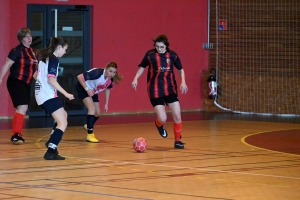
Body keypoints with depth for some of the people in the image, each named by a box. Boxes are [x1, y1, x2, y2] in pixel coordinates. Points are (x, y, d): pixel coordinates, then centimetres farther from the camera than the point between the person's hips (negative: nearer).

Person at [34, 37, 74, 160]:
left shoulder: (44, 57, 15)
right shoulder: (54, 60, -12)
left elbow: (36, 75, 26)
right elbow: (51, 80, -22)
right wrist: (66, 94, -20)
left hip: (41, 94, 10)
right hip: (49, 96, -10)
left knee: (63, 116, 27)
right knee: (63, 123, -13)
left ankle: (51, 142, 24)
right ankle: (51, 152, -25)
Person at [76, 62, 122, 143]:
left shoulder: (111, 79, -16)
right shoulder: (97, 73, -36)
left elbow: (107, 89, 6)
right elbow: (79, 77, -34)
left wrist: (106, 104, 6)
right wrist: (87, 89, -36)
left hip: (93, 91, 7)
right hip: (82, 87, -7)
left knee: (97, 113, 11)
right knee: (92, 109, -23)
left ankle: (88, 126, 43)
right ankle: (90, 135, -18)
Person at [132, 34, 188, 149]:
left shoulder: (172, 55, -2)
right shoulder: (150, 55, -7)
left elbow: (181, 70, 11)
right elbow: (142, 67, 8)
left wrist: (183, 82, -5)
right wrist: (136, 78, -7)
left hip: (170, 90, 2)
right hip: (155, 91, -2)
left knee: (177, 116, -4)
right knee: (162, 119, -11)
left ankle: (177, 141, 16)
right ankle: (159, 125, 28)